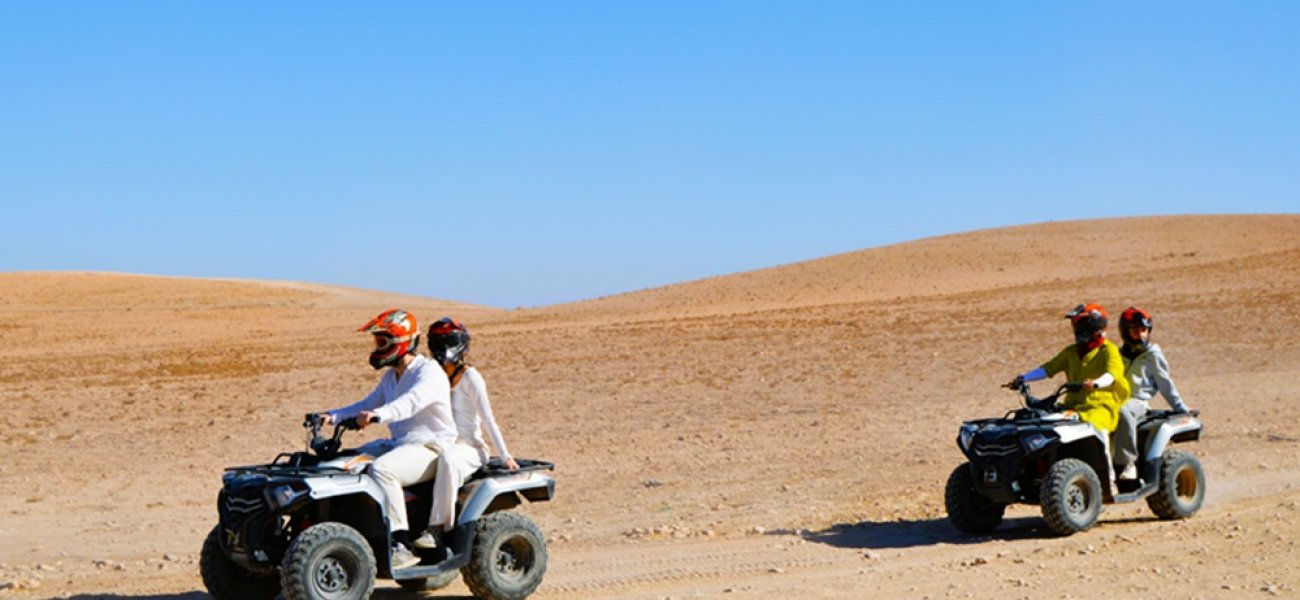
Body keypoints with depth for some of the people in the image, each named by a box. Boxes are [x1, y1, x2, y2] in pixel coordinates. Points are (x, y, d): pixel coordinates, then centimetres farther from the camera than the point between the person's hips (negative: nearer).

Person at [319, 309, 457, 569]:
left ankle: (401, 546, -33)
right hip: (399, 443, 10)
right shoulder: (391, 377, 18)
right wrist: (333, 417, 1)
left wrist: (377, 415, -48)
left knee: (381, 468, -33)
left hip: (430, 447, -10)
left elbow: (412, 402, -31)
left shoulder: (429, 372, -12)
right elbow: (368, 405, 18)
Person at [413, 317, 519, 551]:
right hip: (443, 446, 6)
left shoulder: (470, 377, -5)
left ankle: (437, 528, -39)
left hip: (469, 448, -6)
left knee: (447, 460, -40)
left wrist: (506, 456, -14)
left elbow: (488, 419, -10)